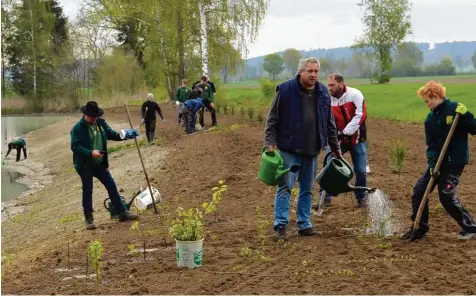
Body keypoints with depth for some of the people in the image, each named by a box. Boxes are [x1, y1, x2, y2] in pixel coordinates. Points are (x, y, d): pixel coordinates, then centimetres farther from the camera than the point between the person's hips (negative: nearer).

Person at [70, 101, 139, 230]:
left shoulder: (101, 123, 3)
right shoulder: (78, 128, -17)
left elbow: (112, 134, 11)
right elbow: (75, 147, -23)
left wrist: (126, 135, -7)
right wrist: (91, 153, -35)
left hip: (100, 164, 6)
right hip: (85, 166, -6)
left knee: (112, 186, 9)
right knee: (87, 191, 2)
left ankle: (122, 212, 18)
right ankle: (89, 218, 14)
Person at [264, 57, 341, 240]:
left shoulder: (322, 92, 6)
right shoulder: (286, 90, -9)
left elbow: (329, 123, 13)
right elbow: (272, 120, -7)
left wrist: (335, 148, 15)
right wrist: (270, 143, -14)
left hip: (312, 151, 5)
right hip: (289, 150, -5)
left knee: (307, 190, 11)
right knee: (285, 187, -6)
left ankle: (304, 225, 18)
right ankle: (280, 225, -3)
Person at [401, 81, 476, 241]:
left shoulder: (455, 109, -11)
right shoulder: (430, 119, 7)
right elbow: (431, 145, 4)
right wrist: (432, 164, -11)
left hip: (455, 161, -7)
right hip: (438, 161, 7)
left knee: (446, 194, -13)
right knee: (419, 190, 3)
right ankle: (420, 228, 16)